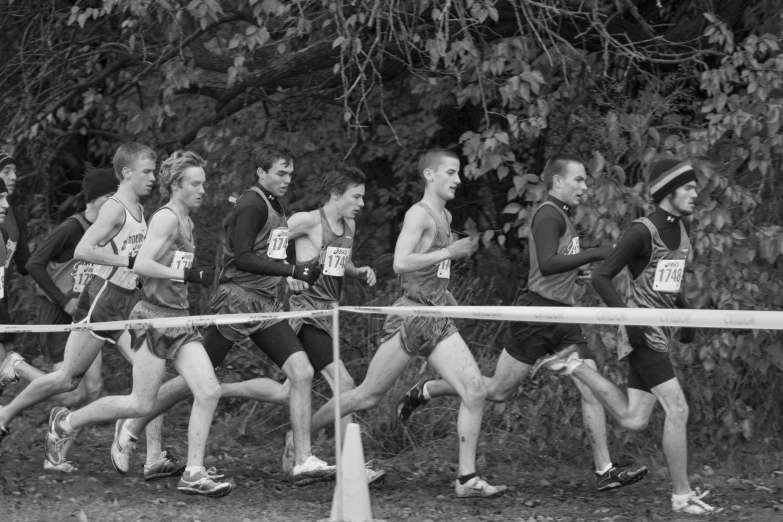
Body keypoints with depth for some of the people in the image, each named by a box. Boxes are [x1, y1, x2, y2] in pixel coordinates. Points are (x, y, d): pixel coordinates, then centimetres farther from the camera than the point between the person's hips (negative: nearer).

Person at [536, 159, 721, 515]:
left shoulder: (681, 227, 11)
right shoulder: (643, 231, -14)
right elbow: (601, 277, -13)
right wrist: (628, 318, -22)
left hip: (660, 334, 9)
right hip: (644, 334, -8)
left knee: (633, 420, 7)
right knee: (677, 410, -11)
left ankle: (576, 367, 20)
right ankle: (682, 496, -4)